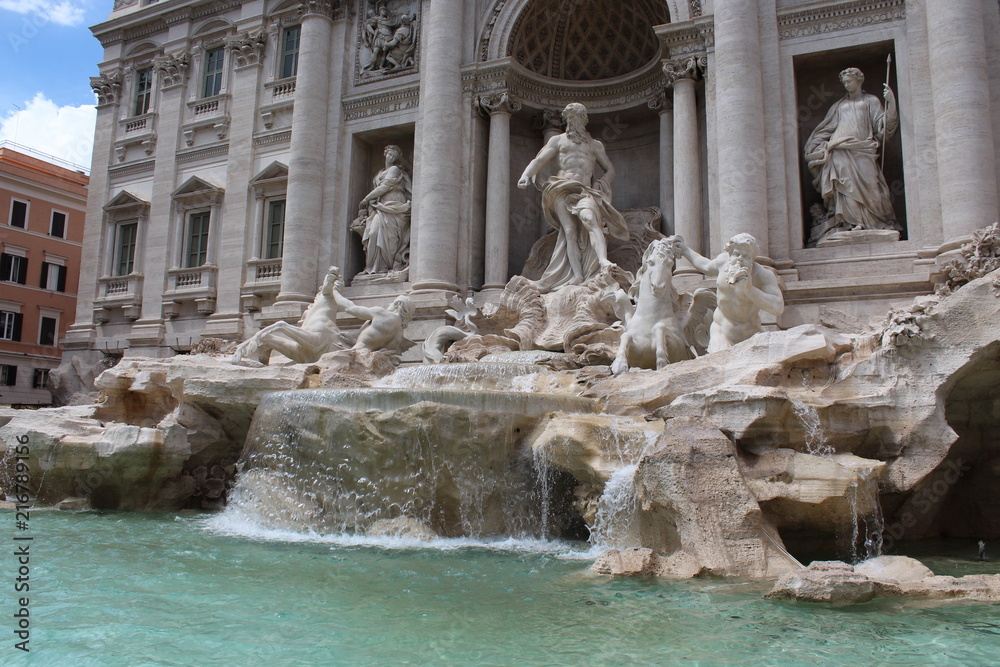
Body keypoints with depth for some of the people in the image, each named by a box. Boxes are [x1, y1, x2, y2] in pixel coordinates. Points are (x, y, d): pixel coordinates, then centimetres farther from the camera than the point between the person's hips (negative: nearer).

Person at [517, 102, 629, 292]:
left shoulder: (595, 145, 27)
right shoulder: (558, 140, 23)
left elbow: (610, 170, 27)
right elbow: (539, 160, 12)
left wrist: (601, 184, 6)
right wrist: (526, 175, -8)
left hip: (585, 190, 0)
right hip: (562, 189, 0)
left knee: (589, 219, -31)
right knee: (570, 231, -16)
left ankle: (603, 261, -49)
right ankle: (577, 276, -24)